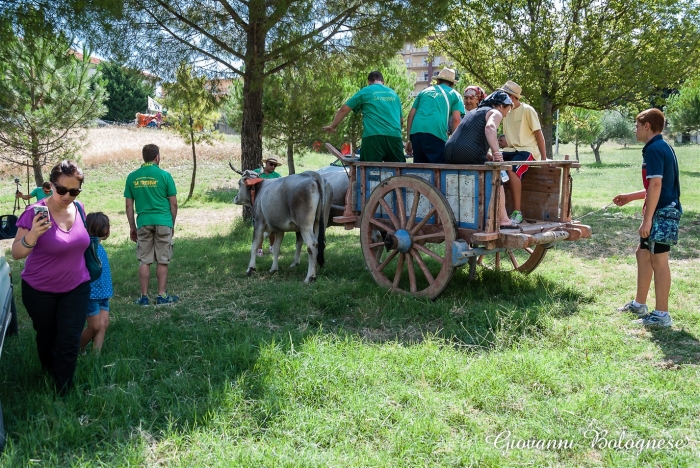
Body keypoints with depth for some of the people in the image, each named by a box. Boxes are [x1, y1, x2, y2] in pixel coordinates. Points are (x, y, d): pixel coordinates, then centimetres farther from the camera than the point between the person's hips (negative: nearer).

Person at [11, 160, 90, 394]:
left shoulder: (78, 208, -7)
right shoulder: (36, 213, -23)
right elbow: (16, 254, -23)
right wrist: (32, 235, -42)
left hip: (76, 288, 3)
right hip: (40, 291, -2)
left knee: (69, 342, 0)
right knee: (47, 338, 19)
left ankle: (63, 392, 17)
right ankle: (49, 378, 47)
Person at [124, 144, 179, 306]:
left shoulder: (132, 177, 4)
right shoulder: (164, 175, -3)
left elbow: (129, 205, 7)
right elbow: (173, 204, -1)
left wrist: (132, 227, 15)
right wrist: (172, 224, 11)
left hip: (143, 223, 2)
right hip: (163, 222, -2)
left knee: (144, 261, 8)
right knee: (162, 261, 6)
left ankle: (144, 297, 11)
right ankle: (162, 296, 10)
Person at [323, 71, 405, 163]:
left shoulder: (365, 91, 11)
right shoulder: (394, 93, 22)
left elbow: (344, 109, 12)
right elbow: (401, 120, 27)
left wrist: (332, 126, 24)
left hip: (373, 136, -3)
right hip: (394, 136, 3)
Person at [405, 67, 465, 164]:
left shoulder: (425, 91, 29)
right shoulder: (454, 94, 19)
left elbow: (411, 115, 21)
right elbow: (456, 119, 5)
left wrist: (409, 140, 21)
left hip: (416, 132, 4)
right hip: (437, 133, -4)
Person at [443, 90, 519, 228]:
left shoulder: (473, 112, 31)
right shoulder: (495, 113, 5)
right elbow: (490, 127, -18)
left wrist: (489, 156, 27)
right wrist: (496, 152, -22)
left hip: (449, 152, 8)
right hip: (468, 154, -8)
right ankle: (503, 220, 6)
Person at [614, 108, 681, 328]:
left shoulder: (654, 149, -15)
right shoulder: (663, 147, 16)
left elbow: (656, 186, -23)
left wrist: (647, 218, -23)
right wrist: (630, 197, 26)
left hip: (661, 212, -10)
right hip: (664, 211, 10)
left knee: (658, 260, -5)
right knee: (643, 254, 18)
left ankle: (661, 314, 2)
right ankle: (639, 304, 28)